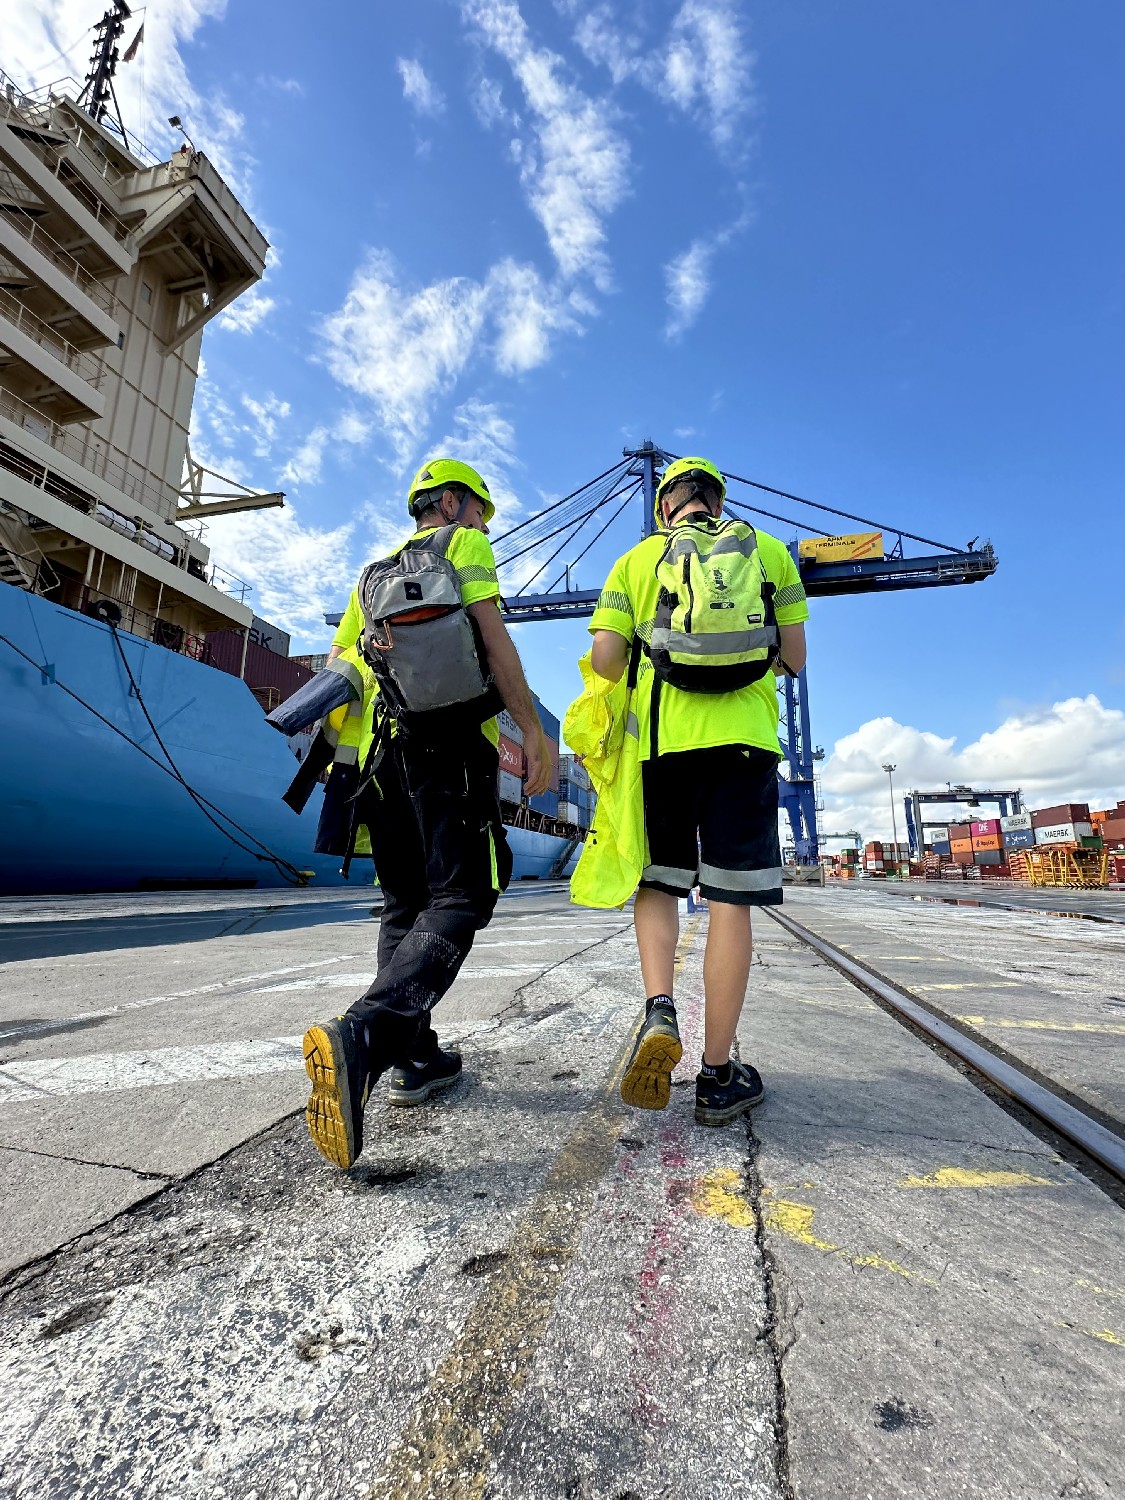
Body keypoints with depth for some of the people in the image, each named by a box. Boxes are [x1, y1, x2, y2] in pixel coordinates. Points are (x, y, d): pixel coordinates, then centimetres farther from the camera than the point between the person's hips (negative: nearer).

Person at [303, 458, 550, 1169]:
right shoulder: (465, 546, 9)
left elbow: (338, 666, 21)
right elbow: (492, 637, -8)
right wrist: (534, 730, -11)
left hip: (380, 743, 7)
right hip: (450, 736, -7)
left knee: (405, 905, 12)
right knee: (458, 899, -10)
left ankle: (415, 1057, 15)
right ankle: (363, 1035, -28)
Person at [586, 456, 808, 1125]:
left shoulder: (636, 560, 12)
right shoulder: (770, 550, 15)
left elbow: (604, 659, 0)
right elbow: (794, 658, 12)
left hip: (661, 737, 0)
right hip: (744, 736, 1)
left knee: (657, 882, 15)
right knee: (731, 900, 1)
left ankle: (660, 1009, -6)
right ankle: (719, 1075, 9)